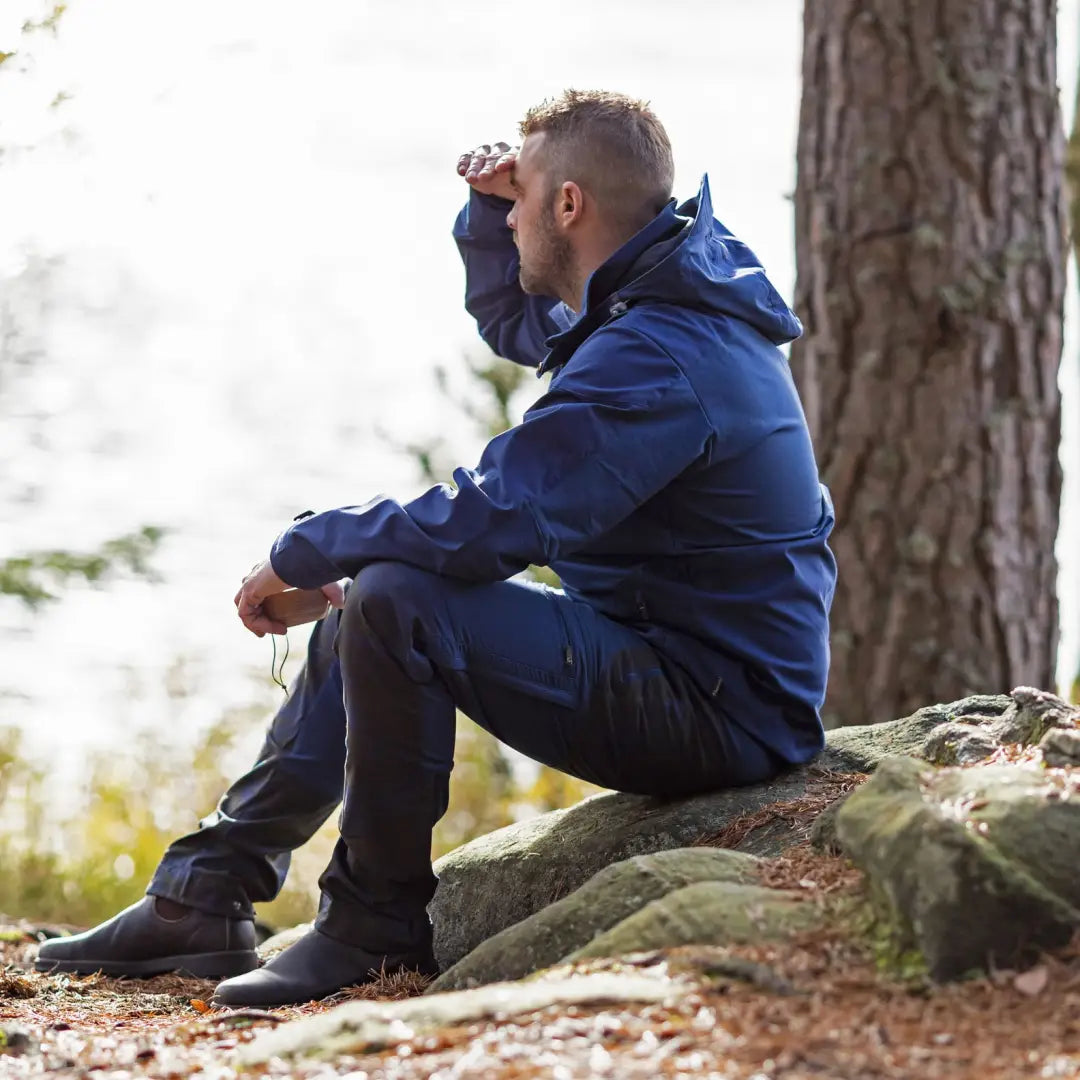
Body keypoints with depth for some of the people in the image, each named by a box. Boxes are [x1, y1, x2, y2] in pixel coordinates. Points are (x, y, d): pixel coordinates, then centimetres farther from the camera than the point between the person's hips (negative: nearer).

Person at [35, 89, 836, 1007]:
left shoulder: (655, 361, -25)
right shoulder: (657, 305, 9)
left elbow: (483, 524, -30)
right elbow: (509, 320, 31)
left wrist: (301, 554, -15)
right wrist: (490, 206, 10)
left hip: (716, 709, -11)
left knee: (396, 601, -26)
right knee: (368, 604, 17)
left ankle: (378, 924, -12)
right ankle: (206, 896, 15)